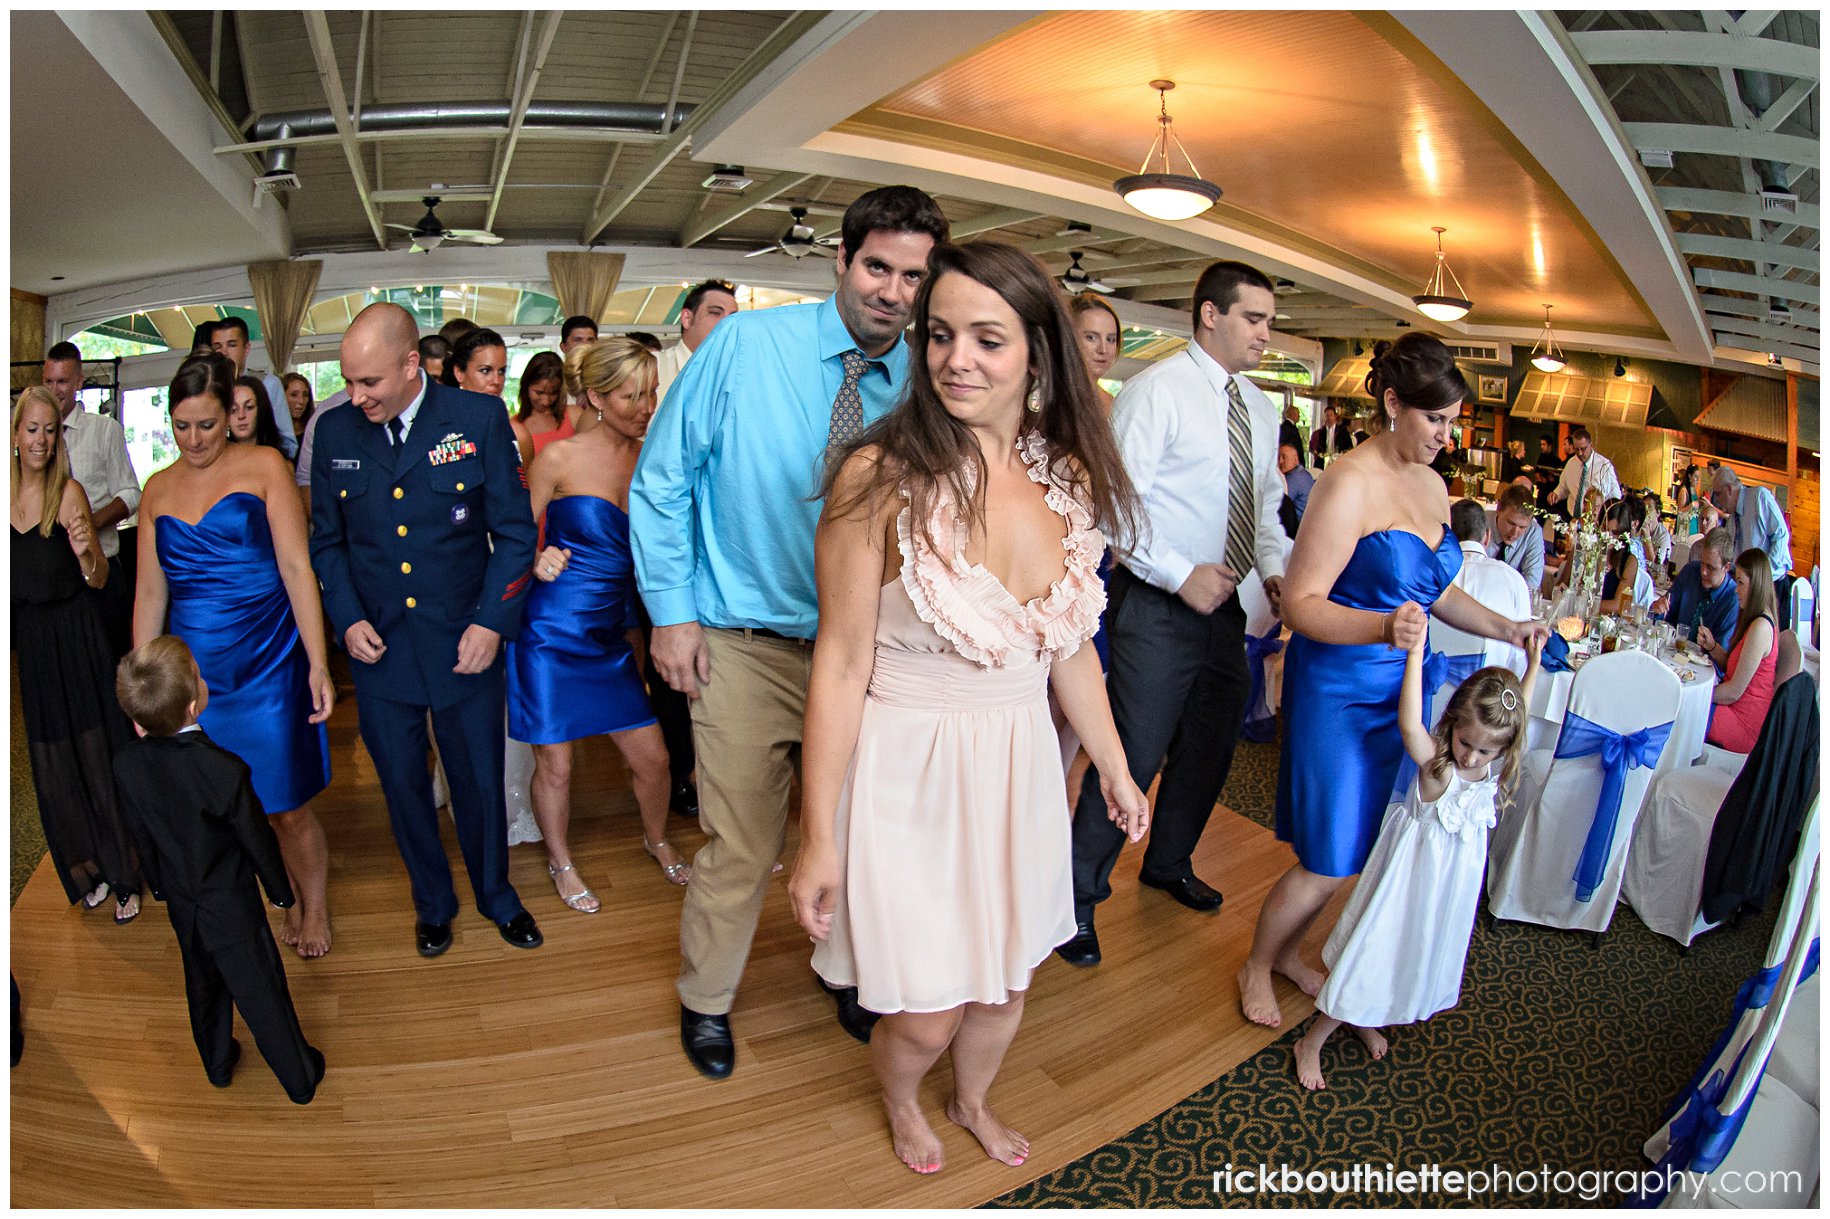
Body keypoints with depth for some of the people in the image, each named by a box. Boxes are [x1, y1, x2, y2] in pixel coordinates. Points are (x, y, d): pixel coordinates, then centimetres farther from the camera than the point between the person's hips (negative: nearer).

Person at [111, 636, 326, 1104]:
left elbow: (141, 833, 0)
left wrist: (162, 885, 17)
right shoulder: (225, 771, -34)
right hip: (232, 910, -5)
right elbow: (258, 840, -19)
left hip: (181, 903, 5)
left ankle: (217, 1062, 49)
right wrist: (280, 890, -1)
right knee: (262, 994, 12)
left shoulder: (126, 763, -17)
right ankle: (300, 1078, 30)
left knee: (203, 986, 28)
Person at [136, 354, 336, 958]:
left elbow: (296, 565, -7)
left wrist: (318, 663, -13)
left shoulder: (263, 466, -2)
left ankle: (315, 906, 27)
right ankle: (293, 897, 29)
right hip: (194, 673, 4)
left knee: (288, 807, 3)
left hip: (267, 664, -4)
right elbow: (149, 593, 12)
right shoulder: (159, 489, 10)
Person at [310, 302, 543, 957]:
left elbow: (514, 530, -5)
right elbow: (327, 540, 11)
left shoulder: (480, 418, -7)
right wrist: (347, 619, -3)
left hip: (466, 646, -2)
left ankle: (496, 895, 37)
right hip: (378, 647, 3)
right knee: (403, 786, 15)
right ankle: (433, 903, 39)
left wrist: (491, 622, -12)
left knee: (480, 782, 11)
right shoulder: (335, 431, 2)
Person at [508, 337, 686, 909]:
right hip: (553, 631, -4)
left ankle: (657, 840, 37)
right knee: (554, 764, 8)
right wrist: (538, 561, -20)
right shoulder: (559, 458, -9)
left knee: (652, 756, 6)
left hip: (612, 634, 4)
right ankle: (560, 862, 34)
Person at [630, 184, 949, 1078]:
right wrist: (671, 611, -6)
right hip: (745, 645, -2)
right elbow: (662, 480, -4)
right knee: (742, 846, 6)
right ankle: (707, 1002, 35)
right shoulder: (746, 345, -9)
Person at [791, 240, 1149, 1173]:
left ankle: (973, 1101, 56)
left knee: (1006, 983, 21)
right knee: (925, 1015, 7)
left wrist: (1115, 770, 16)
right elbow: (841, 663, -14)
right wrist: (819, 836, -11)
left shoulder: (1069, 481, -1)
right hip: (906, 773, -4)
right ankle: (899, 1101, 46)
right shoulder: (880, 476, -17)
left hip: (1018, 769, 5)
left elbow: (1068, 646, 10)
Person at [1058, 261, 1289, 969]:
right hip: (1158, 607, -8)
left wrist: (1273, 569, 3)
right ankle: (1077, 899, 13)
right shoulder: (1156, 390, -10)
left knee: (1211, 747, 19)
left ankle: (1169, 864, 42)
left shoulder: (1259, 407, 14)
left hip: (1223, 602, 8)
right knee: (1133, 756, -5)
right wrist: (1181, 574, -20)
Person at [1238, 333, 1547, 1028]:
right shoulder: (1351, 484, -17)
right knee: (1328, 862, 0)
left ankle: (1287, 952, 37)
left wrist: (1504, 629, 8)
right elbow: (1300, 604, -21)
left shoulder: (1432, 485, 10)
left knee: (1357, 847, 14)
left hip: (1397, 688, 8)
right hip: (1338, 691, -8)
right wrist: (1382, 626, -35)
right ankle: (1256, 968, 26)